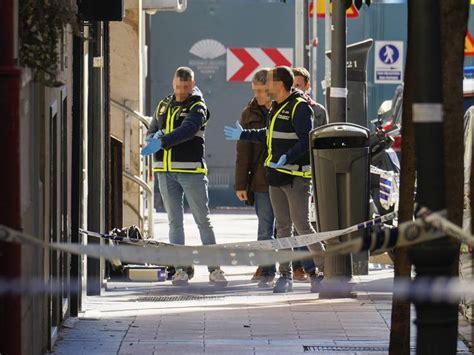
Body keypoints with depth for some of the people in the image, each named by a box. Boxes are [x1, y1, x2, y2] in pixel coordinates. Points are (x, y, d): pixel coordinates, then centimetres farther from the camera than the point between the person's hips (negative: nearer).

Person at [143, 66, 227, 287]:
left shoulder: (198, 108, -4)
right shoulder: (164, 106, 15)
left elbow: (187, 130, -22)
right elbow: (151, 132, 19)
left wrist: (163, 142, -35)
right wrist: (154, 137, -6)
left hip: (191, 170, -5)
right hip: (165, 171, 5)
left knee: (203, 220, -2)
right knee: (174, 221, 5)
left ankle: (214, 268, 1)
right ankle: (181, 269, 8)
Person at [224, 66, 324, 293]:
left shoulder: (300, 107, -13)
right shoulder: (276, 107, 16)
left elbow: (306, 140, -21)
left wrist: (287, 158, -32)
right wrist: (243, 135, 36)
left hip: (296, 176, -9)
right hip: (276, 175, 9)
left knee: (302, 225, -10)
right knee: (282, 227, 9)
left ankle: (323, 268, 0)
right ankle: (285, 275, 13)